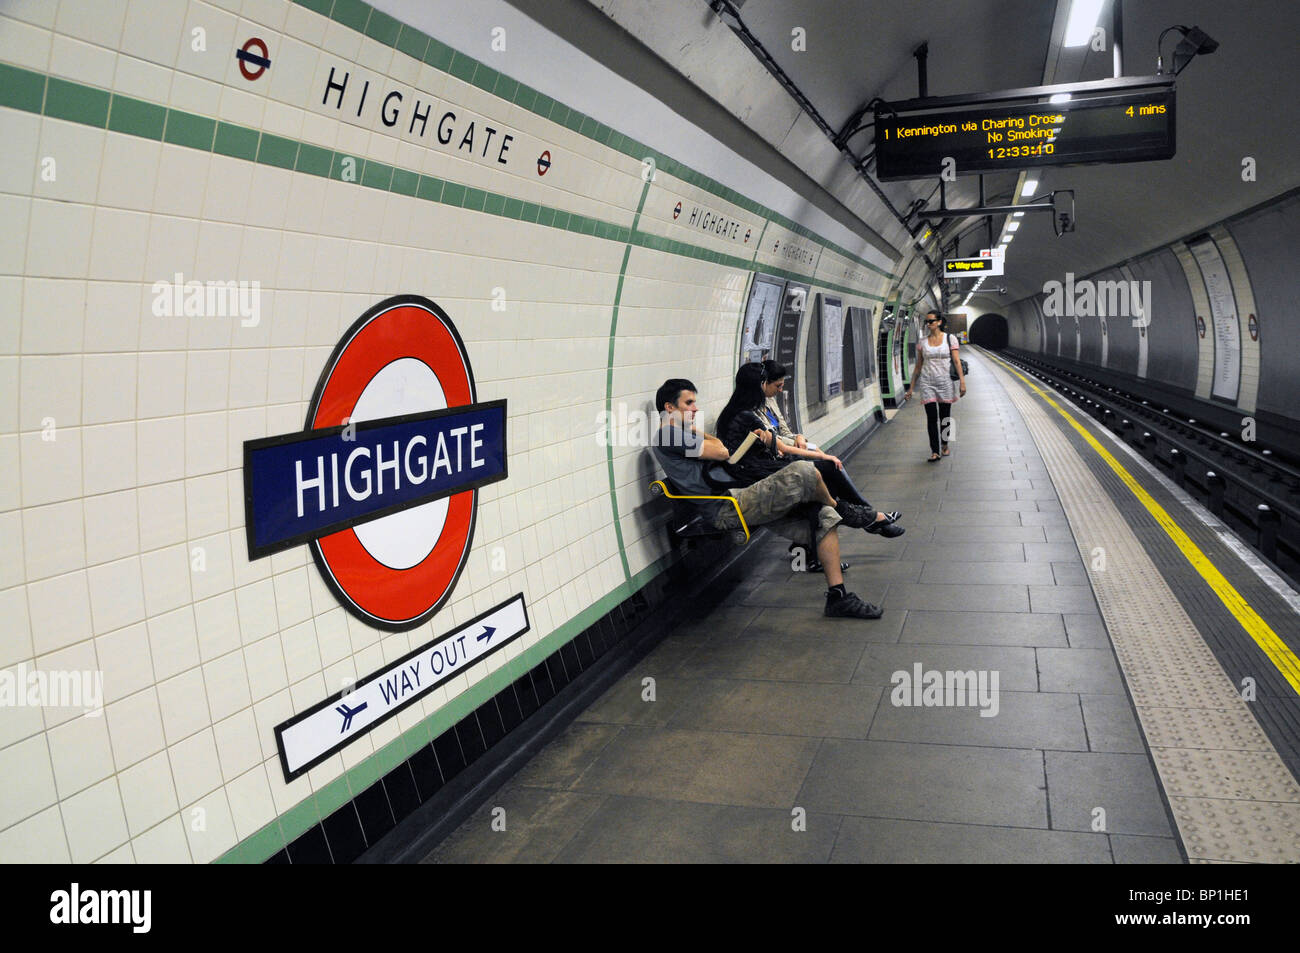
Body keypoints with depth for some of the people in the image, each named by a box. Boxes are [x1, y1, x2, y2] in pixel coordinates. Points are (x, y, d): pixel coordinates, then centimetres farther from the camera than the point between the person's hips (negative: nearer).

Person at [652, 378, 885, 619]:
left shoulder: (678, 434, 25)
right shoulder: (668, 435, -8)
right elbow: (721, 452, -10)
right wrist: (697, 432, 4)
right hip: (728, 510, -11)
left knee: (825, 518, 1)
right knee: (803, 472, -22)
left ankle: (838, 596, 1)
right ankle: (840, 508, 11)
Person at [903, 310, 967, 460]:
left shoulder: (950, 339, 0)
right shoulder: (922, 342, 6)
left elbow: (957, 362, -3)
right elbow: (918, 366, 11)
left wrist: (962, 382, -12)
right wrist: (911, 388, 10)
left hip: (945, 382, -1)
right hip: (927, 382, 1)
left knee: (945, 417, 8)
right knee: (931, 417, -7)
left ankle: (944, 444, 29)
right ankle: (934, 451, -6)